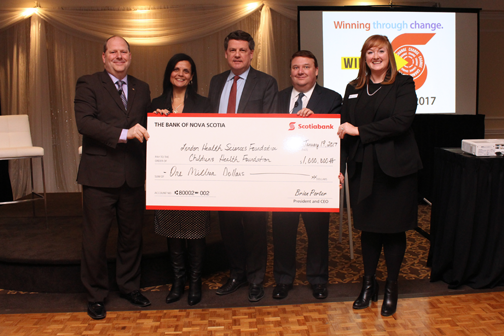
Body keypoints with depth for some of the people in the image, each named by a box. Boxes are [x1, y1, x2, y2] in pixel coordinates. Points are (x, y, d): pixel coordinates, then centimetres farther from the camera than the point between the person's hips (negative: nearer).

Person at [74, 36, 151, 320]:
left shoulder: (142, 88, 14)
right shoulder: (88, 84, -2)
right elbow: (84, 122, -16)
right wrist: (123, 133, -25)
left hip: (134, 176, 4)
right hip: (100, 176, -4)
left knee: (132, 235, 14)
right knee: (96, 238, 5)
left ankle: (130, 287, 33)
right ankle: (96, 295, 23)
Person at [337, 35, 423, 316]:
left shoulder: (403, 84, 0)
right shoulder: (353, 89, 12)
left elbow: (401, 121, -16)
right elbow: (344, 129, 11)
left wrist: (359, 131, -14)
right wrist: (339, 165, 3)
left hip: (395, 168, -3)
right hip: (362, 169, 3)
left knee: (394, 229, 5)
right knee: (368, 227, 10)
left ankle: (391, 288, 21)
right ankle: (368, 284, 25)